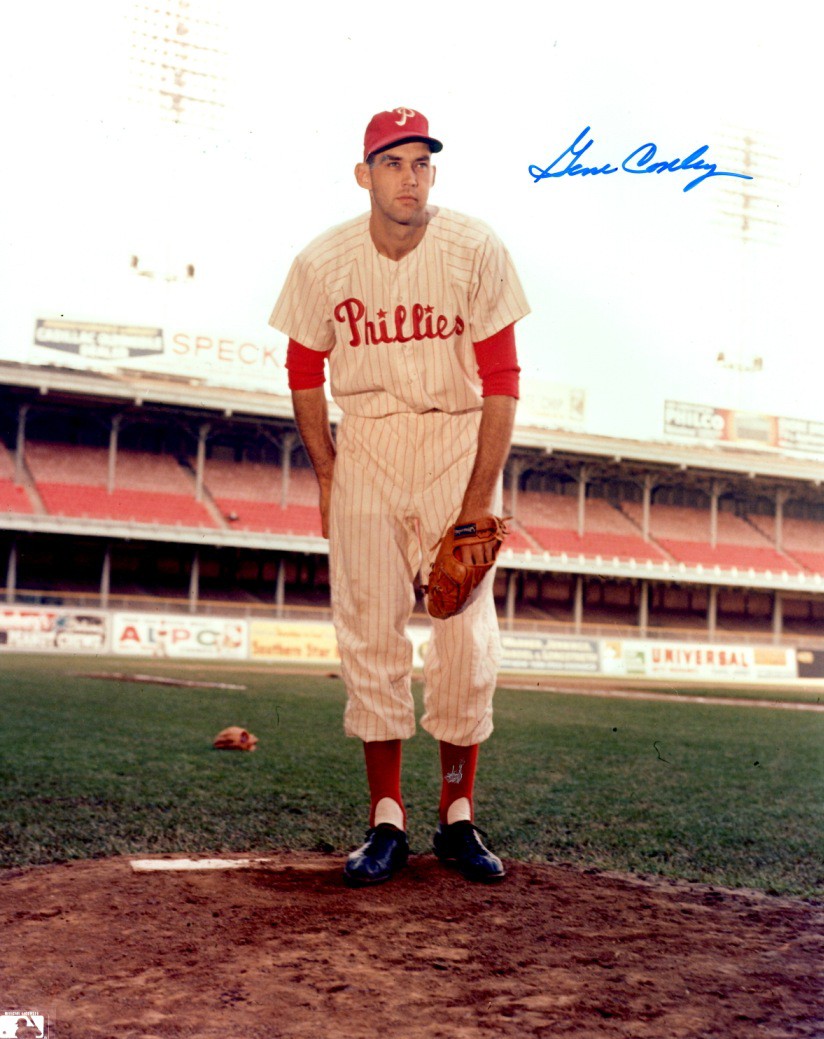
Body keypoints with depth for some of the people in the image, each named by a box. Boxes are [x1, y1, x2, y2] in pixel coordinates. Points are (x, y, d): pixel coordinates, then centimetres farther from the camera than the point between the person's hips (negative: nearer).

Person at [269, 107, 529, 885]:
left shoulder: (475, 252, -11)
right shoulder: (322, 264, -6)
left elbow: (501, 381, -9)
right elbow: (305, 373, 8)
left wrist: (480, 498, -14)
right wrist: (325, 475, 7)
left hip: (459, 442, -1)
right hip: (364, 447, 1)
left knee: (467, 634, -3)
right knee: (369, 632, -1)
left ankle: (458, 817, 13)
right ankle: (386, 821, 10)